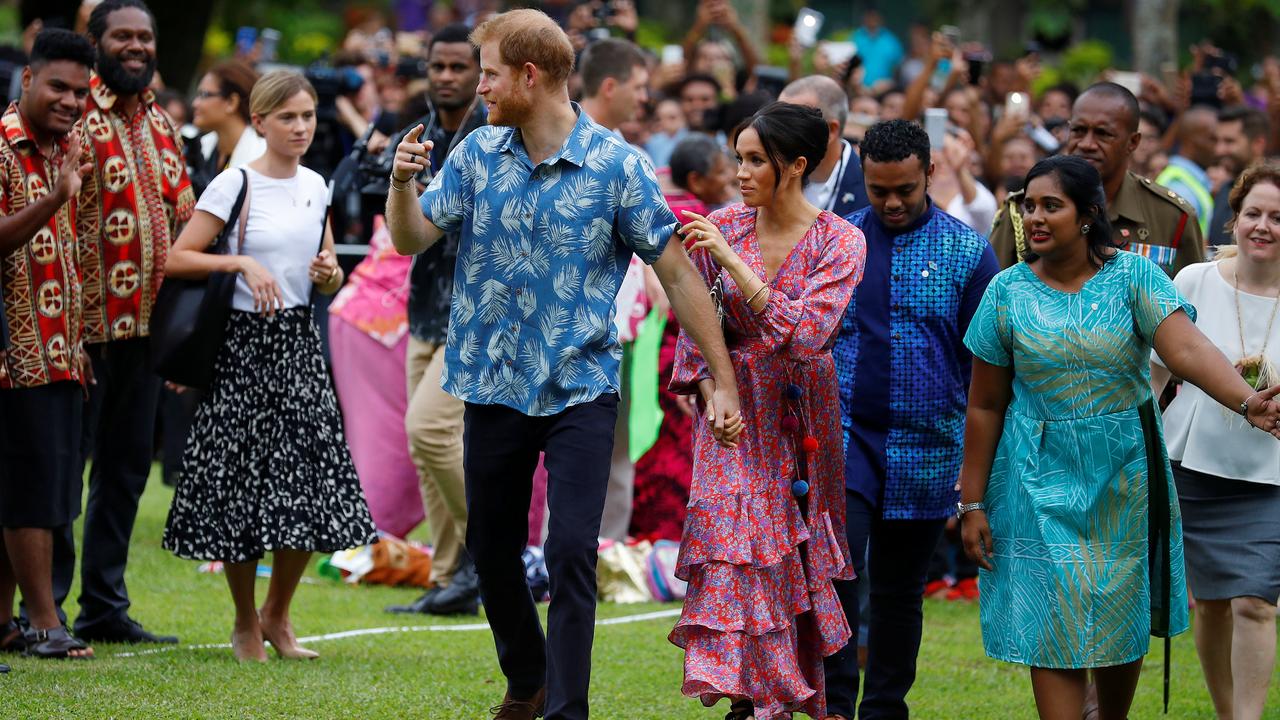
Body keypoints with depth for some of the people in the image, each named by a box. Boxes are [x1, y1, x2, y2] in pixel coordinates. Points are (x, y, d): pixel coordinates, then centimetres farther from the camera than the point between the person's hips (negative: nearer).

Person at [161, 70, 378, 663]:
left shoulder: (315, 186, 10)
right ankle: (246, 623, 17)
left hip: (299, 344, 5)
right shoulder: (235, 185, -8)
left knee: (310, 482, 0)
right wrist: (241, 262, -21)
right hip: (245, 342, -5)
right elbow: (176, 259, -11)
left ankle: (277, 615, 19)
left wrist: (330, 275, -3)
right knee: (243, 481, 0)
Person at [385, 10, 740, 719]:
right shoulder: (478, 153, 2)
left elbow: (677, 272, -6)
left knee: (571, 552, -13)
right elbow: (413, 238, 3)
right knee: (491, 550, 13)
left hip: (580, 388, -4)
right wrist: (402, 181, -19)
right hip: (493, 386, 4)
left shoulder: (615, 165, -10)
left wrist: (724, 382, -8)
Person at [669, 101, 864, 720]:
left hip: (800, 413, -2)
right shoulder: (723, 227, -1)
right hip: (734, 410, 2)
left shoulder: (839, 242, -10)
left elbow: (807, 334, -21)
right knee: (736, 549, -8)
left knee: (800, 550, 4)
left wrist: (733, 263, -24)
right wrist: (705, 383, -3)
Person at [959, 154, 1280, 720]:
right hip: (1043, 479, 0)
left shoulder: (1133, 276, -7)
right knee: (1054, 632, -5)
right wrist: (973, 503, 1)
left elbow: (1187, 348, -22)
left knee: (1123, 627, 11)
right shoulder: (1007, 292, -2)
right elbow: (985, 406, 3)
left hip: (1124, 479, 0)